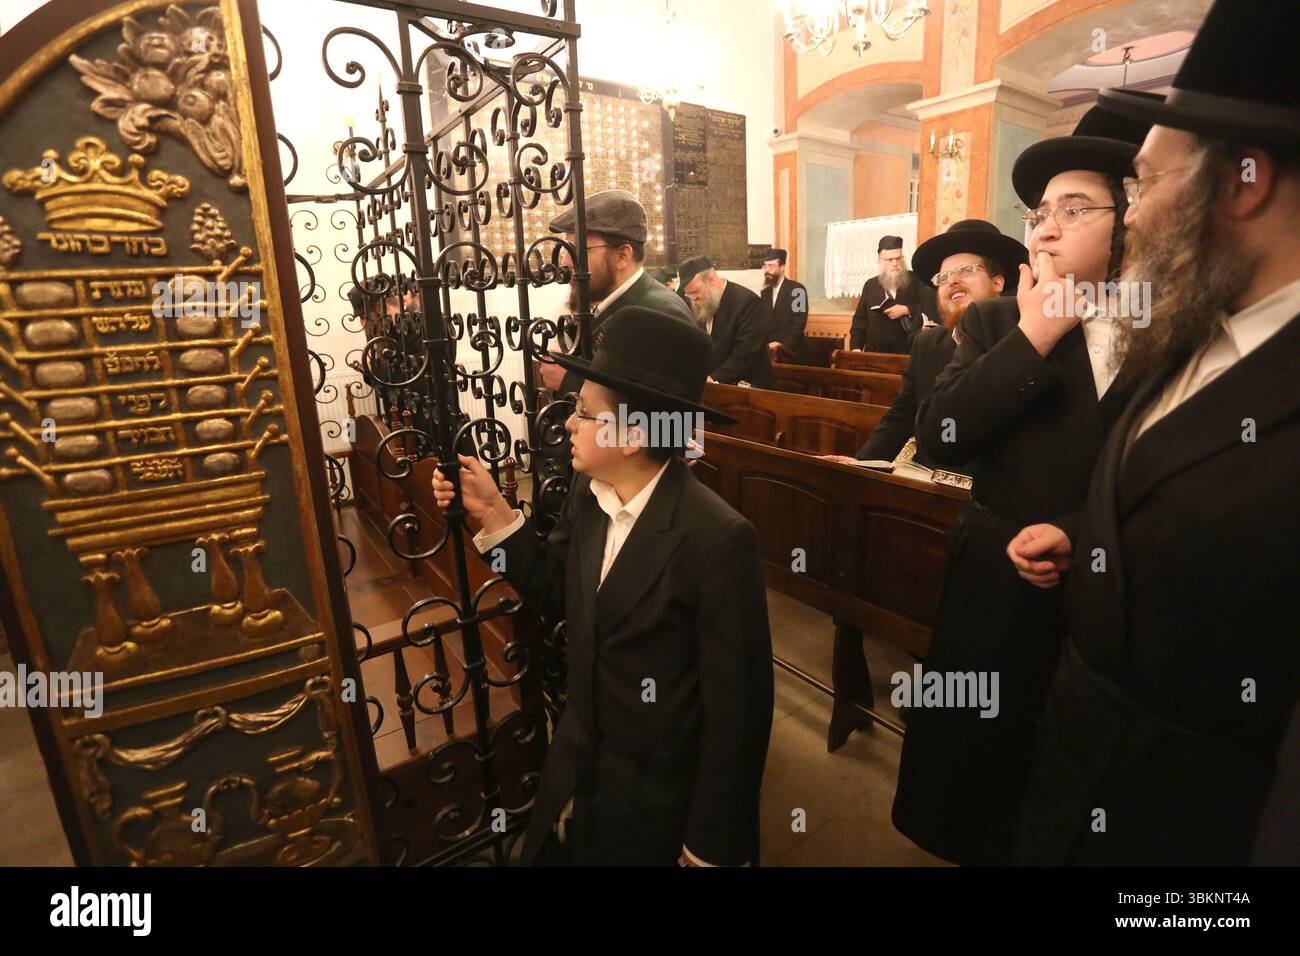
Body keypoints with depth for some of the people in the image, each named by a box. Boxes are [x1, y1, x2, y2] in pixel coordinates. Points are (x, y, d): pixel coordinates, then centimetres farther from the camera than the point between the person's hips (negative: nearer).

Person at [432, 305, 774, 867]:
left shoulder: (718, 539, -29)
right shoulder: (588, 495, -8)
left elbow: (736, 708, -22)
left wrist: (710, 847, -12)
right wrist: (493, 514, -7)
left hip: (659, 804, -6)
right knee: (546, 854, 26)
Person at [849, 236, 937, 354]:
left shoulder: (917, 281, 3)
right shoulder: (870, 285, 10)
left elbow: (932, 310, -2)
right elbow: (859, 320, 9)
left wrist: (907, 310, -14)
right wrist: (856, 347, -3)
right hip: (875, 353, 2)